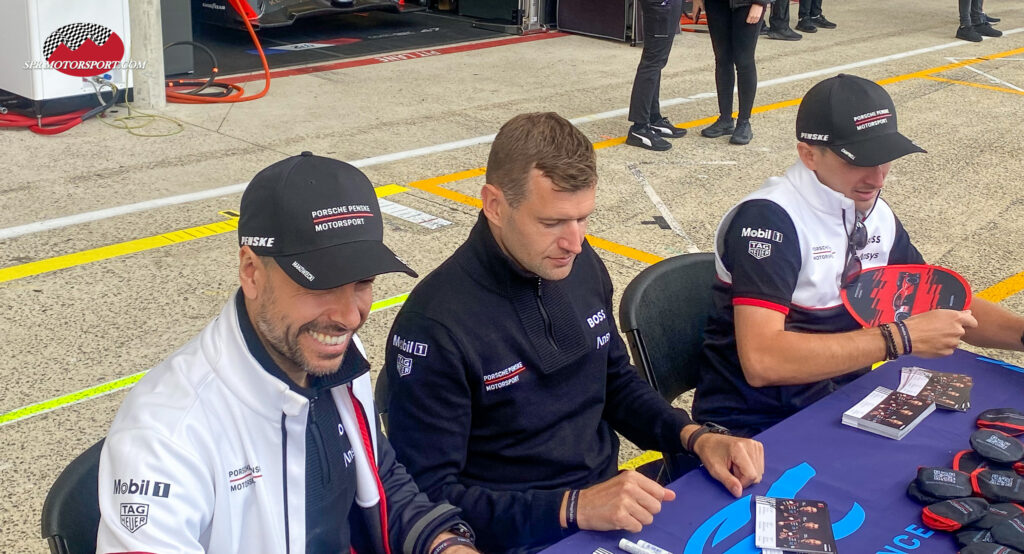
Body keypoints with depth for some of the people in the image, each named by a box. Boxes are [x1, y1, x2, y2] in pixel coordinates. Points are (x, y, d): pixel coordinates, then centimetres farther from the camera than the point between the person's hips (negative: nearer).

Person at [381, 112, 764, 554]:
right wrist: (573, 508, -25)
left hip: (610, 498, 6)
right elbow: (432, 493, -17)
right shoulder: (434, 324, -19)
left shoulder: (582, 266, 1)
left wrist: (695, 436, -1)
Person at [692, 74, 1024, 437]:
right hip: (751, 432, -8)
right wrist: (901, 339, -27)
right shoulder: (767, 219, -21)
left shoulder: (877, 217, 6)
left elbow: (944, 304, 18)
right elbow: (761, 362, -32)